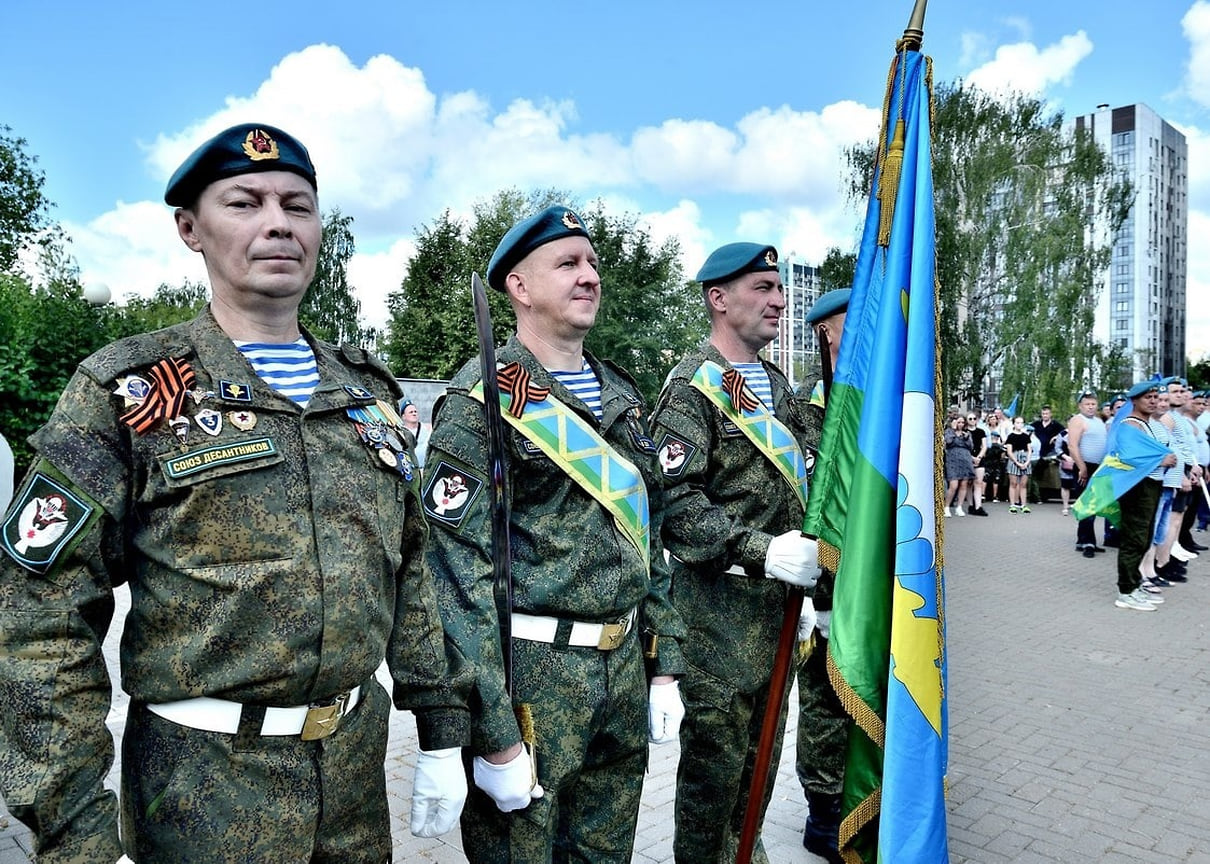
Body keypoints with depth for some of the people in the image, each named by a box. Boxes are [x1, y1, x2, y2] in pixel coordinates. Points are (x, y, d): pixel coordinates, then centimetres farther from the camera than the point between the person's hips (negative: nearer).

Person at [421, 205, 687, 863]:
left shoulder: (622, 396, 11)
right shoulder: (481, 402, -12)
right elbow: (460, 574, -16)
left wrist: (664, 664, 11)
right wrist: (494, 736, -17)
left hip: (625, 666, 7)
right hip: (532, 677, -6)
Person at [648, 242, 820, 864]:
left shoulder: (777, 383, 14)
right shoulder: (693, 386, -12)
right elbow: (674, 500, -22)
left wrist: (801, 574, 13)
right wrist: (762, 552, -26)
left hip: (779, 596, 8)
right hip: (719, 602, -8)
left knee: (762, 744, 20)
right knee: (715, 753, 4)